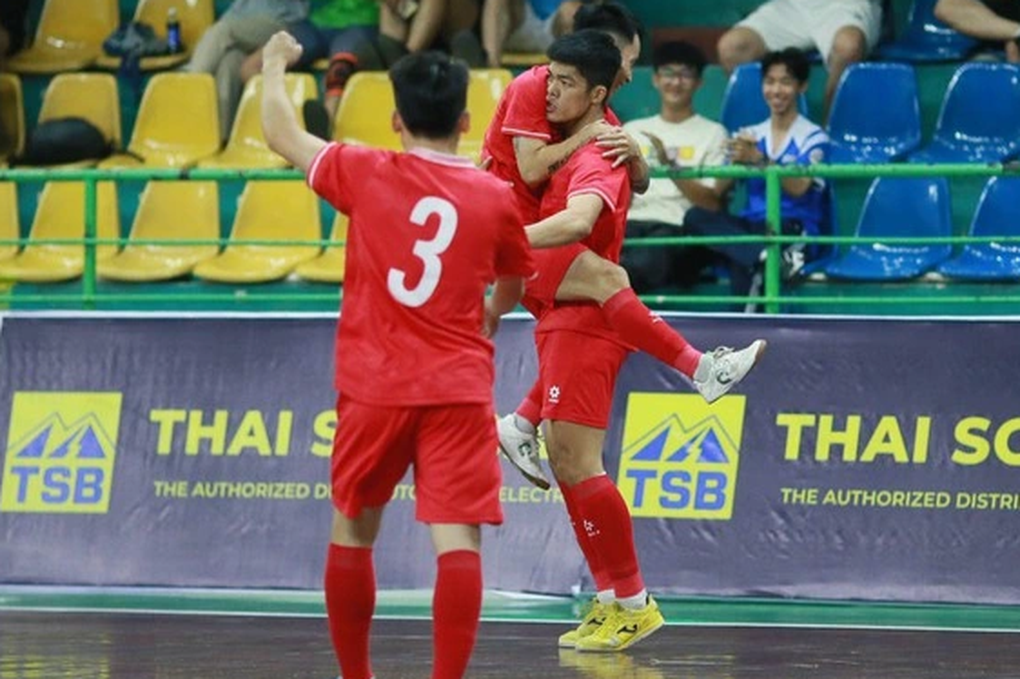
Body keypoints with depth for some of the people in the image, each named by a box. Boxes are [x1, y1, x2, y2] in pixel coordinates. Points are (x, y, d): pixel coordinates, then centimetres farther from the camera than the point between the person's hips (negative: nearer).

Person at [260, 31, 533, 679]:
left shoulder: (364, 173, -2)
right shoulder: (495, 198, 2)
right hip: (459, 389, -1)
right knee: (458, 539, -7)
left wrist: (275, 66, 33)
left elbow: (283, 136, 14)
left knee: (352, 530, 18)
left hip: (375, 387, 1)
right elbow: (513, 285, 21)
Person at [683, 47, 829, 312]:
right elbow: (719, 190, 8)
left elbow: (799, 188, -12)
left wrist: (759, 160, -22)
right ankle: (768, 257, -41)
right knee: (696, 216, -26)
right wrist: (735, 161, -13)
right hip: (751, 226, 5)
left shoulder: (813, 138, 4)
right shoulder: (750, 136, 18)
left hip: (793, 229, -5)